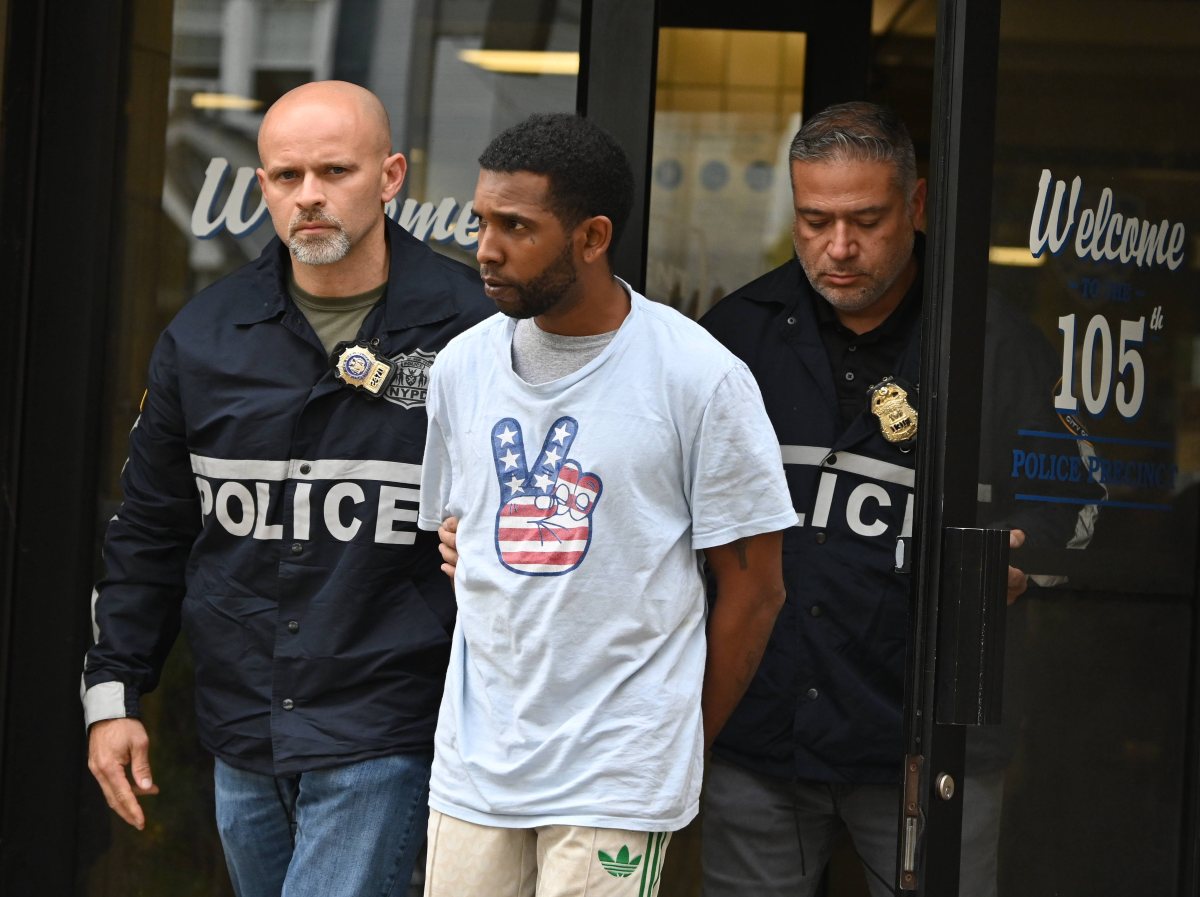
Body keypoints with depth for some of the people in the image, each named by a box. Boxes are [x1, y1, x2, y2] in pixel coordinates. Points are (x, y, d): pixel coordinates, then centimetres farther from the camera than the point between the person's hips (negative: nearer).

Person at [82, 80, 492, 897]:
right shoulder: (204, 337, 6)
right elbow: (151, 532, 13)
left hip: (385, 738, -5)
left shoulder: (471, 330, -6)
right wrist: (113, 694, 10)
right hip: (241, 737, 5)